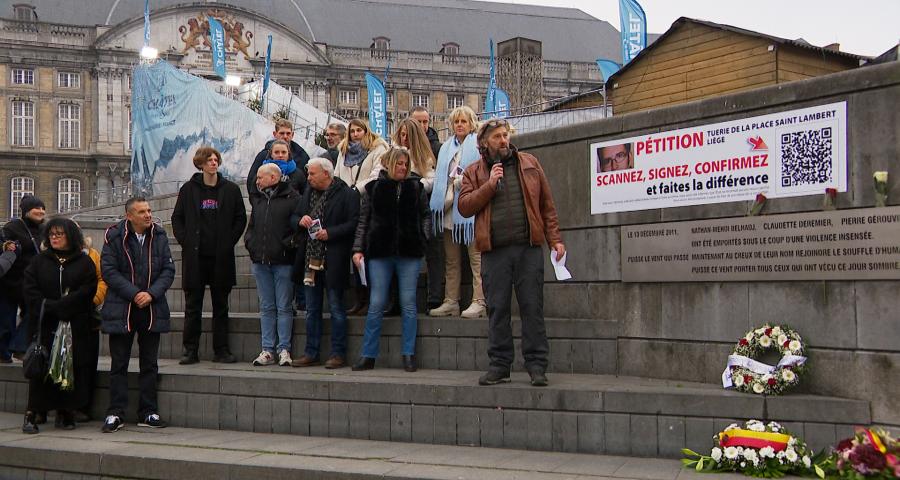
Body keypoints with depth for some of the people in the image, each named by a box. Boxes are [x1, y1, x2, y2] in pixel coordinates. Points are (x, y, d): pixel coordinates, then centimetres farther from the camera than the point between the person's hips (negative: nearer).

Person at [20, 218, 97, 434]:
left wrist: (56, 307, -13)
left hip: (76, 327, -1)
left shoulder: (84, 262, 6)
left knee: (73, 368, -3)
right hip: (44, 327, 1)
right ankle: (32, 414, -1)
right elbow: (29, 289, 4)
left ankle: (65, 413, 6)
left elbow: (86, 291, -6)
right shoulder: (40, 261, 12)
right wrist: (46, 307, -13)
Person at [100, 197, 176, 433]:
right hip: (121, 309, -3)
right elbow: (108, 271, -9)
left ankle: (148, 413, 16)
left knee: (150, 364, 8)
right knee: (119, 364, 4)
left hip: (152, 309, 3)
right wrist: (134, 294, -16)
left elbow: (168, 270, 2)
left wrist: (151, 294, -12)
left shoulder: (159, 236, 3)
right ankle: (115, 413, 10)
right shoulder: (114, 237, -6)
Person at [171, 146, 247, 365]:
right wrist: (184, 240, -1)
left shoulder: (231, 189, 4)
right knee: (192, 307, 4)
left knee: (220, 306, 7)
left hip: (221, 257, 0)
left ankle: (221, 350, 14)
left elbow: (241, 218, 8)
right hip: (194, 257, 0)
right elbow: (177, 218, 10)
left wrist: (229, 241, -1)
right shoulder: (188, 189, 4)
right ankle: (190, 350, 12)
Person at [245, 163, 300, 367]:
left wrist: (289, 244, -16)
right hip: (260, 261, 6)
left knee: (283, 307, -1)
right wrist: (249, 241, 7)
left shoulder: (291, 198, -5)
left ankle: (284, 349, 4)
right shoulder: (257, 199, 16)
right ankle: (267, 349, 11)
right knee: (266, 307, 8)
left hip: (282, 261, -6)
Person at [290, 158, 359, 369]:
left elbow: (354, 223, -14)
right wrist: (300, 221, -2)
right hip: (310, 259, 7)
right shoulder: (308, 193, 14)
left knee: (336, 308, 1)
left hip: (333, 261, -7)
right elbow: (293, 217, 20)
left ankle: (338, 354, 8)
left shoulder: (347, 195, -8)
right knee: (312, 310, 11)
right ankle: (311, 353, 18)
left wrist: (330, 233, -19)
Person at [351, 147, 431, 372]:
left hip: (409, 253, 1)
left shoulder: (416, 187, 9)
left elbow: (426, 215, 15)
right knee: (376, 304, 1)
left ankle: (408, 354, 8)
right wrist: (358, 249, 1)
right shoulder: (374, 188, 7)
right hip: (380, 253, 0)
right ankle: (368, 355, 7)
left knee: (408, 304, 2)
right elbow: (363, 220, 7)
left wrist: (423, 237, 1)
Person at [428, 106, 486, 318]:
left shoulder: (478, 145, 2)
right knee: (451, 259, 8)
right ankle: (450, 301, 12)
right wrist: (440, 201, 6)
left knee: (475, 256, -7)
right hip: (448, 207, 6)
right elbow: (439, 176, 18)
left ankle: (479, 302, -6)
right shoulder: (446, 147, 21)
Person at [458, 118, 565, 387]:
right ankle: (500, 365, 13)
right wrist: (490, 184, -9)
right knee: (497, 309, 4)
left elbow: (547, 204, 11)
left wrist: (555, 239, 4)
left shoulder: (529, 163, 12)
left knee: (532, 307, 0)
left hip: (528, 248, 0)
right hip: (494, 250, 0)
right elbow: (464, 207, -1)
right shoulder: (474, 172, 11)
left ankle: (537, 365, 6)